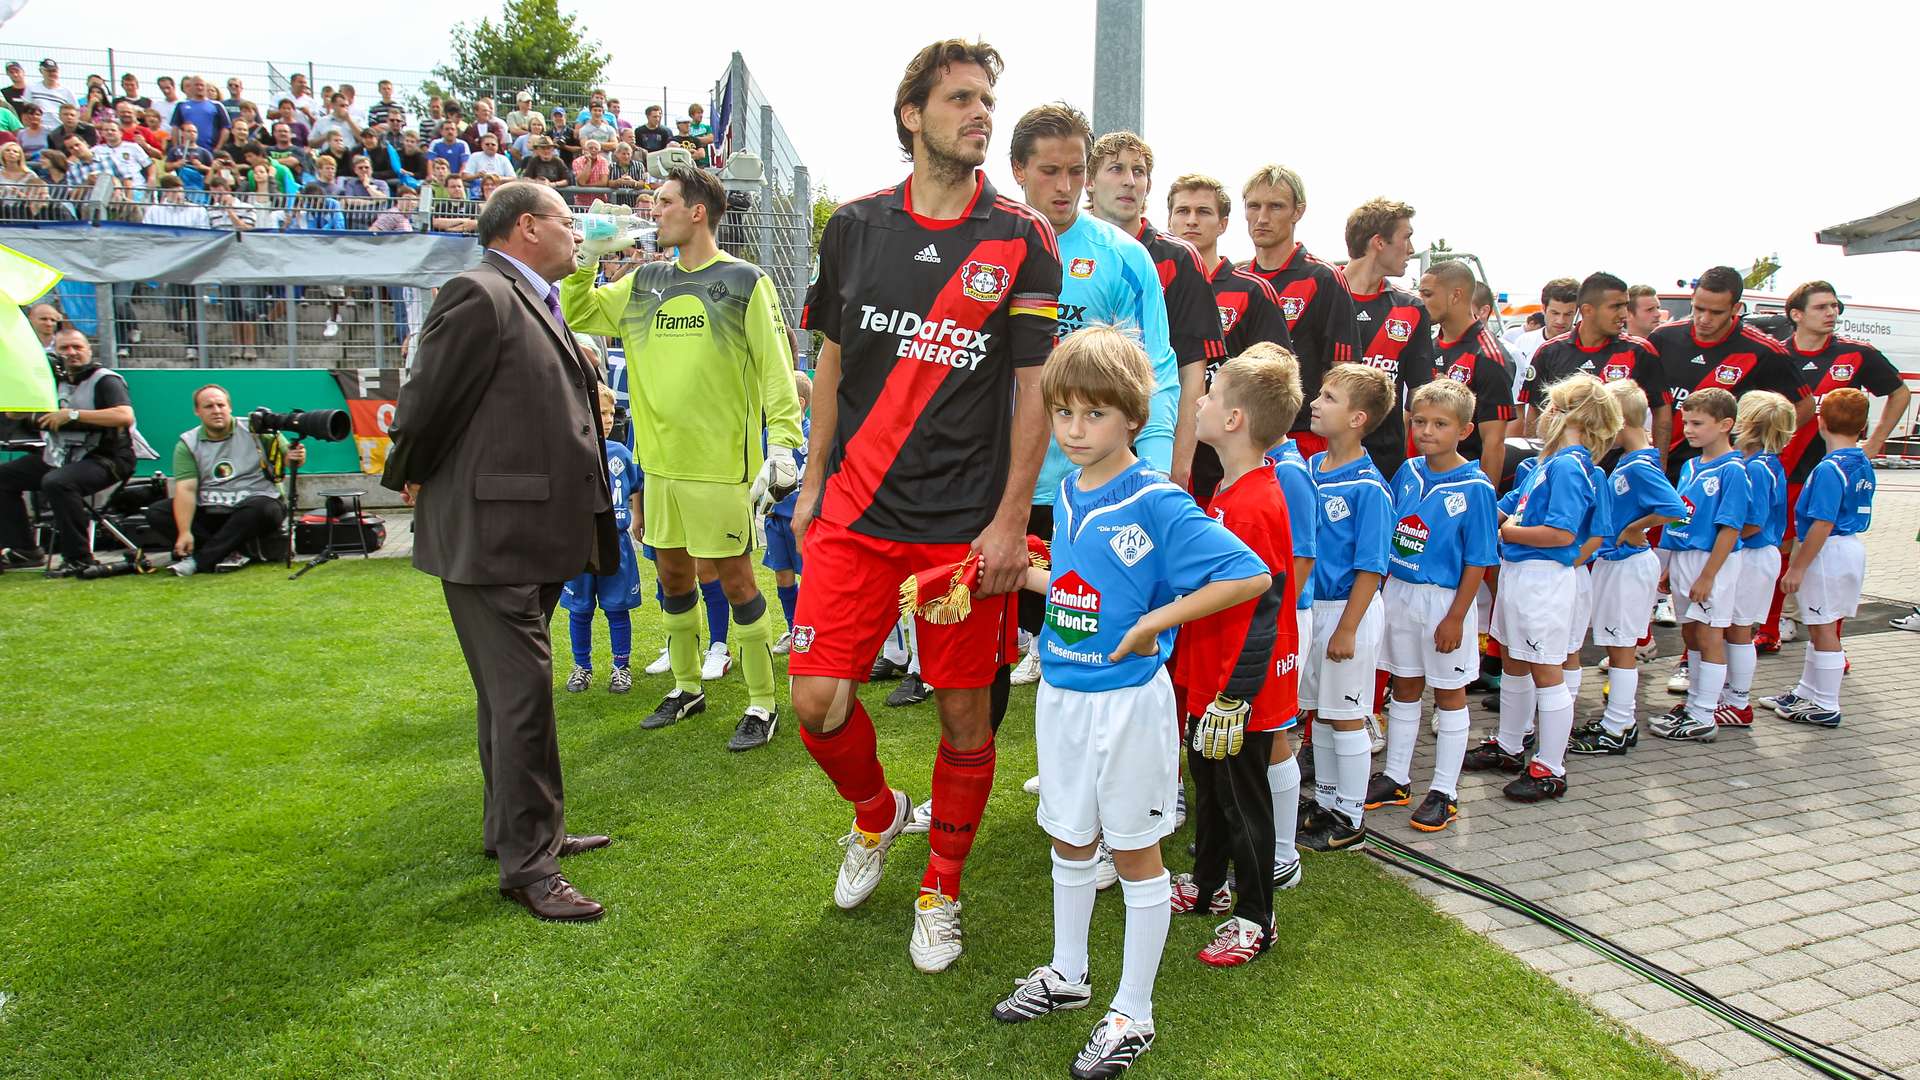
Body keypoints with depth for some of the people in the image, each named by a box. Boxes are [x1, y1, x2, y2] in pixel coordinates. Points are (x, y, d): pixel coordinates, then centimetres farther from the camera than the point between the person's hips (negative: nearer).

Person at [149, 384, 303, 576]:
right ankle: (228, 553, -27)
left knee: (263, 509, -36)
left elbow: (286, 458, 1)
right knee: (156, 513, -15)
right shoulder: (188, 443, 2)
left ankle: (197, 561, -28)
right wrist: (184, 532, -20)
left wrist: (294, 458, -27)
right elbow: (186, 489, -8)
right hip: (209, 513, 3)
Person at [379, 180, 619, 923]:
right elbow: (426, 403, -12)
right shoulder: (478, 297, -14)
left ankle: (516, 827, 34)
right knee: (521, 696, -5)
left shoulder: (538, 304, 16)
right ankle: (528, 865, 7)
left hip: (535, 533, 10)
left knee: (514, 693, 19)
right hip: (490, 535, -10)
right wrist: (411, 479, 2)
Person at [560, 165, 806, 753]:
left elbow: (776, 368, -10)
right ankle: (687, 687, 32)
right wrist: (588, 257, 5)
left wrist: (783, 444, -18)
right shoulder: (644, 281, 12)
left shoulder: (744, 280, -5)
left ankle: (762, 704, 12)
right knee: (673, 576, 15)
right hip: (660, 460, 6)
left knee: (735, 580, -1)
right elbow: (576, 315, 19)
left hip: (721, 461, -6)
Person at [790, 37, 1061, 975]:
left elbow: (1035, 389, -2)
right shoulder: (856, 226, 7)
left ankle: (941, 889, 29)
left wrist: (1011, 521, -8)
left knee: (966, 713, 6)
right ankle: (877, 812, 31)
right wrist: (814, 482, 11)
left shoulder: (1021, 241, -1)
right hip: (856, 511, 2)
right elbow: (833, 361, 14)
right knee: (817, 700, -3)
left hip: (967, 524, -2)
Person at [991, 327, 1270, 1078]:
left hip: (1129, 700, -7)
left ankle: (1133, 1014, 26)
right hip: (1060, 694, 7)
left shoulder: (1157, 503, -19)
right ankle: (1068, 974, 42)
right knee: (1067, 840, 21)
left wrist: (1155, 622, -24)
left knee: (1136, 852, 9)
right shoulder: (1067, 492, 3)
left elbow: (1252, 576, -22)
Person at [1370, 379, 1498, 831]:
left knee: (1448, 693, 9)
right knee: (1405, 688, 16)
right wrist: (1386, 587, 6)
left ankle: (1444, 791, 20)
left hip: (1444, 599, -5)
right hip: (1399, 591, 5)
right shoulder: (1407, 473, 2)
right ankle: (1396, 778, 29)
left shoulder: (1474, 487, -14)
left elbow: (1478, 561, -13)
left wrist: (1455, 618, -15)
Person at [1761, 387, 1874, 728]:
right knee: (1819, 627, 19)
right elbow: (1852, 512, 15)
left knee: (1823, 629, 1)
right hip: (1852, 546, 9)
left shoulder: (1829, 468, -20)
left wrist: (1797, 567, -18)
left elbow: (1823, 524, -23)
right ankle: (1807, 693, 32)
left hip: (1829, 552, -9)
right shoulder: (1864, 464, 8)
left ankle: (1825, 707, 10)